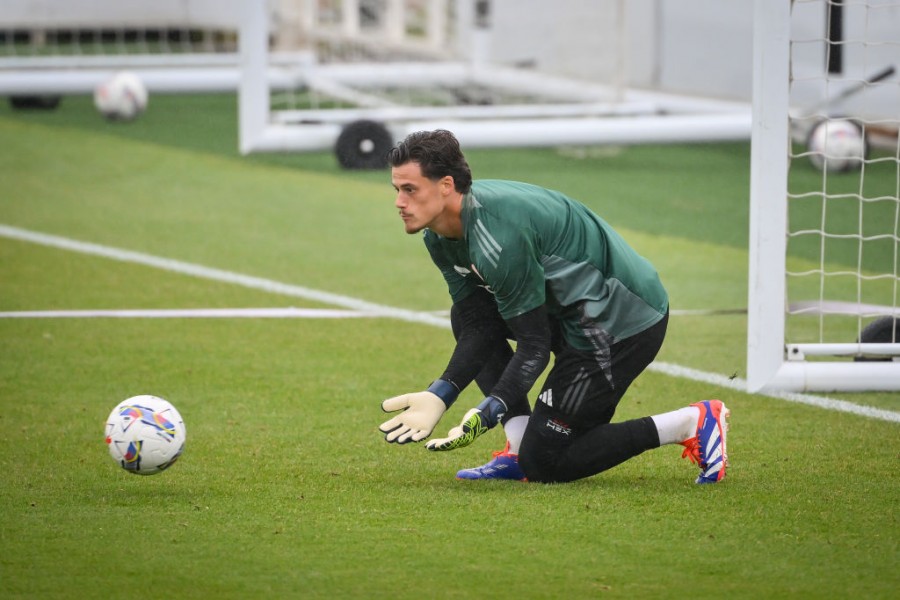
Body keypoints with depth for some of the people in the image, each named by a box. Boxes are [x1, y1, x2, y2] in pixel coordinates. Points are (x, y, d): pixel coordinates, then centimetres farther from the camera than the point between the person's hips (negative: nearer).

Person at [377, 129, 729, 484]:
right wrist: (438, 396, -12)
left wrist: (488, 413, -31)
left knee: (543, 463, -6)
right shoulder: (441, 236, 1)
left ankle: (692, 424, -3)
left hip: (625, 322, -10)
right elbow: (478, 327, 1)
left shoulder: (498, 235, -28)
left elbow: (534, 346, -23)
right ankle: (520, 448, 6)